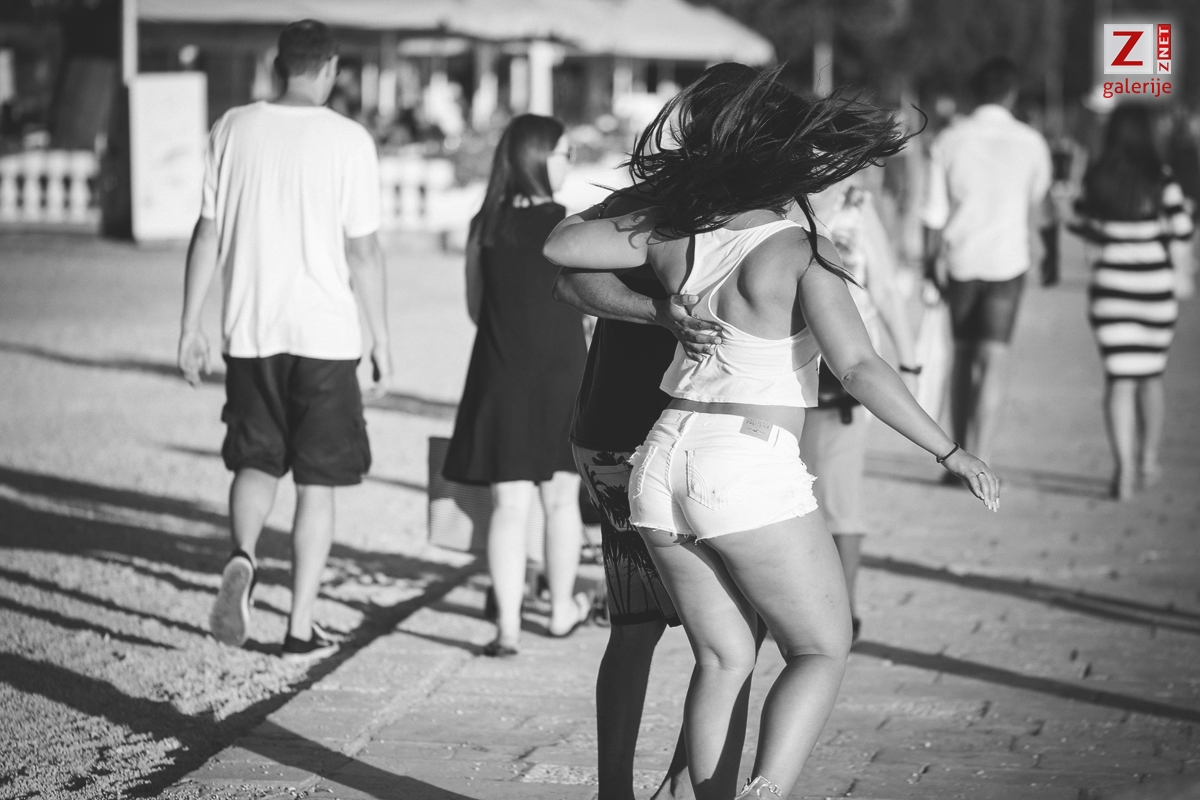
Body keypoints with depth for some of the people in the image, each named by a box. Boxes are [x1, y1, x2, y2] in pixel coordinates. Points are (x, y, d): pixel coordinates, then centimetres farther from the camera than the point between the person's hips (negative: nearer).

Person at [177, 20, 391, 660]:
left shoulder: (234, 129, 0)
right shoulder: (347, 140, -7)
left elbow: (208, 235, 3)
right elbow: (362, 251, -6)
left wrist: (190, 327, 10)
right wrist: (380, 337, 5)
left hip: (250, 331, 2)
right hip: (326, 335, -2)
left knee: (256, 460, 17)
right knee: (316, 481, 8)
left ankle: (242, 558, -12)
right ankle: (301, 627, 10)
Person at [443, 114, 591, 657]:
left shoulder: (484, 228, 0)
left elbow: (475, 308, 8)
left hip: (500, 381, 2)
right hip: (561, 375, -2)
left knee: (509, 504, 1)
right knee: (561, 498, 15)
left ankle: (508, 624, -7)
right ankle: (562, 607, 29)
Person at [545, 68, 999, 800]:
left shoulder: (675, 235, 3)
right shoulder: (802, 254, -12)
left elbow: (558, 244, 13)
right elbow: (860, 368, -19)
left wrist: (638, 213, 28)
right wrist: (949, 451, -13)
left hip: (665, 464, 6)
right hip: (753, 473, -6)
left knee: (725, 658, 17)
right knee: (824, 650, 9)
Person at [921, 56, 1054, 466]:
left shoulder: (949, 139, -2)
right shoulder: (1031, 142, -2)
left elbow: (935, 210, 0)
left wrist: (931, 259, 11)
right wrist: (1032, 236, 34)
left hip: (959, 260, 2)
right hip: (1007, 258, -2)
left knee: (964, 354, 16)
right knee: (994, 357, -3)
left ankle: (961, 453, 20)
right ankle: (980, 459, -12)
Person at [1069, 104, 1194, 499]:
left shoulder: (1095, 177, -3)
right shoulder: (1160, 177, -8)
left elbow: (1082, 224, 6)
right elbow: (1182, 229, -7)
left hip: (1110, 284, 0)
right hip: (1155, 284, 0)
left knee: (1119, 379, -1)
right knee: (1151, 377, 17)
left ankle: (1124, 468, -13)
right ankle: (1148, 461, 28)